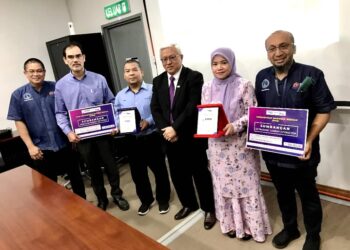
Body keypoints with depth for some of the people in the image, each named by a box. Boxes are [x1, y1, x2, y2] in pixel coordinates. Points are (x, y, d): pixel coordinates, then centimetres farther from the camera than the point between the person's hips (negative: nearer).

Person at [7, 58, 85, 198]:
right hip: (41, 148, 0)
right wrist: (30, 146, -9)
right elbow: (19, 122, -2)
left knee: (75, 176, 13)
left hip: (64, 143, 1)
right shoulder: (18, 95, 0)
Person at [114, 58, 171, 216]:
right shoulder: (120, 95, 9)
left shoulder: (153, 90, -5)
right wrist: (120, 125, -14)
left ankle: (163, 199, 30)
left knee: (159, 170, 9)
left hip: (151, 137, -4)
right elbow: (116, 115, 6)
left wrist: (149, 121, -24)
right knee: (137, 172, 14)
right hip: (131, 140, 4)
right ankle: (146, 200, 35)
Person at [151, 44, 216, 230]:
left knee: (200, 174, 8)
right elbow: (155, 109, 3)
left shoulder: (194, 77, -9)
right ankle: (188, 204, 38)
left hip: (191, 137, -5)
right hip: (169, 137, 5)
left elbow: (193, 106, -18)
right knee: (177, 174, 16)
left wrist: (175, 128, -20)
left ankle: (209, 209, 27)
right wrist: (165, 129, -11)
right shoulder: (158, 81, 9)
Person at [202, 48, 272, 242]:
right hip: (217, 145, 4)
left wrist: (235, 126, -23)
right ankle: (230, 223, 32)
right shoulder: (207, 87, 5)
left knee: (244, 183, 6)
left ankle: (249, 225, 25)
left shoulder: (244, 85, -8)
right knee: (223, 184, 13)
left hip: (240, 144, -4)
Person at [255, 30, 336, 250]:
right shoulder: (262, 77, 2)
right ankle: (290, 228, 46)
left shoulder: (311, 74, -12)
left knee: (308, 195, 16)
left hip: (301, 152, -4)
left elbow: (324, 111, -11)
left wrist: (309, 140, -22)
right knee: (283, 193, 22)